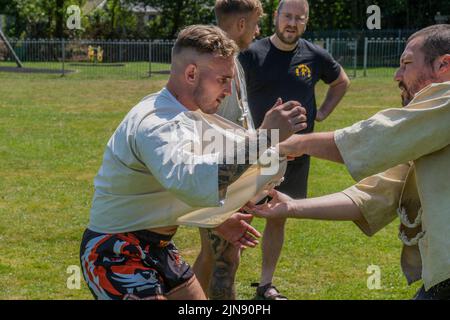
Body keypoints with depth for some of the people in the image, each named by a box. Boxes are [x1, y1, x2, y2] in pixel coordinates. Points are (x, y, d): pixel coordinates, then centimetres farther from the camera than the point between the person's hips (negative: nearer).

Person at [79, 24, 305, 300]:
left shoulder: (179, 116, 8)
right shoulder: (157, 123, -25)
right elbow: (191, 182, -45)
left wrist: (217, 222, 13)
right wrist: (264, 137, -45)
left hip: (154, 246, 10)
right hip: (116, 254, -10)